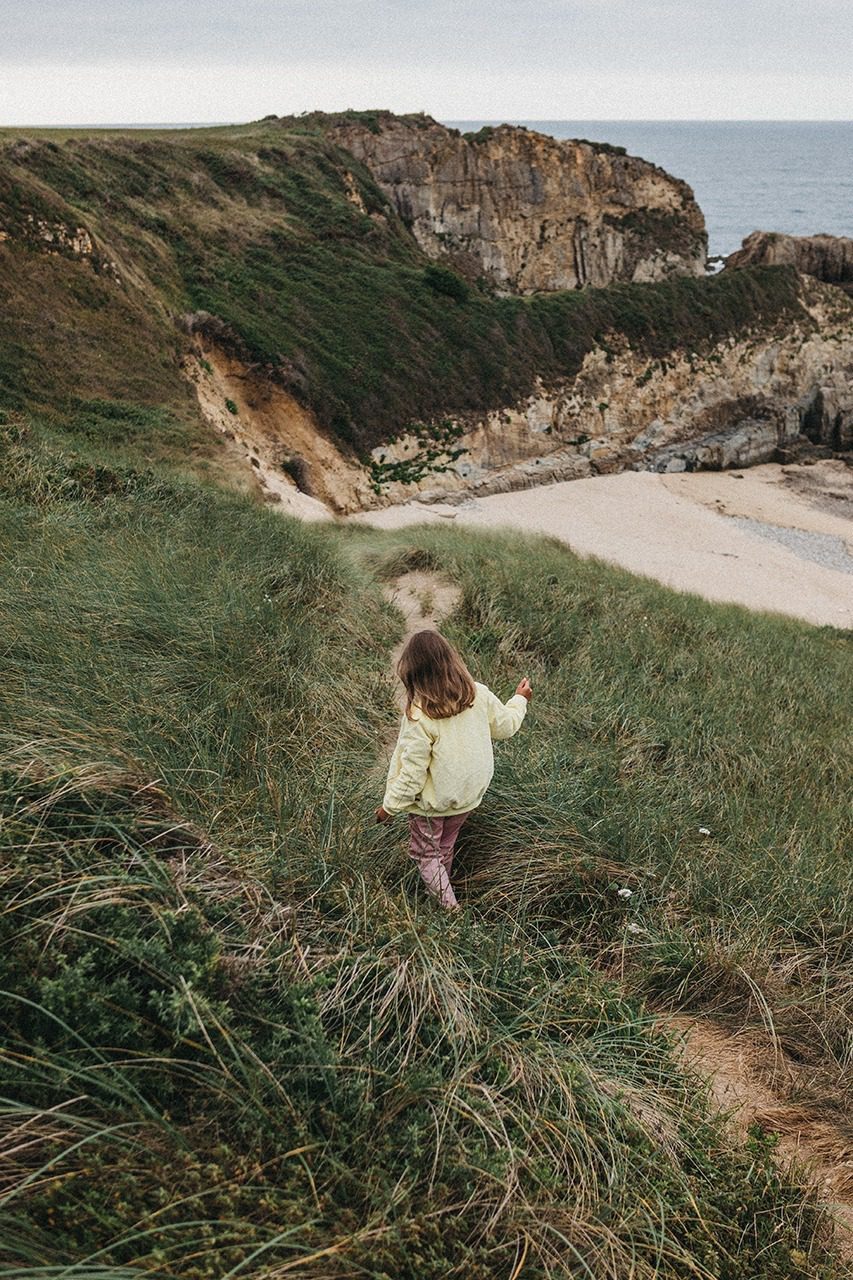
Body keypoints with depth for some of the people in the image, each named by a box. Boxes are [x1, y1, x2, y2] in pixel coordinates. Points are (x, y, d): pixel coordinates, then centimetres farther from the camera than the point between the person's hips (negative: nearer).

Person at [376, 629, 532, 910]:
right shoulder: (479, 695, -19)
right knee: (445, 847, 30)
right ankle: (440, 890, 51)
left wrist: (389, 806, -9)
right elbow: (505, 726, 1)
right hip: (469, 794, 5)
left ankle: (450, 907, 17)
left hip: (432, 802, -5)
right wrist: (520, 699, 21)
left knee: (424, 853, 21)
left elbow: (412, 775, -25)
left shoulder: (419, 717, -33)